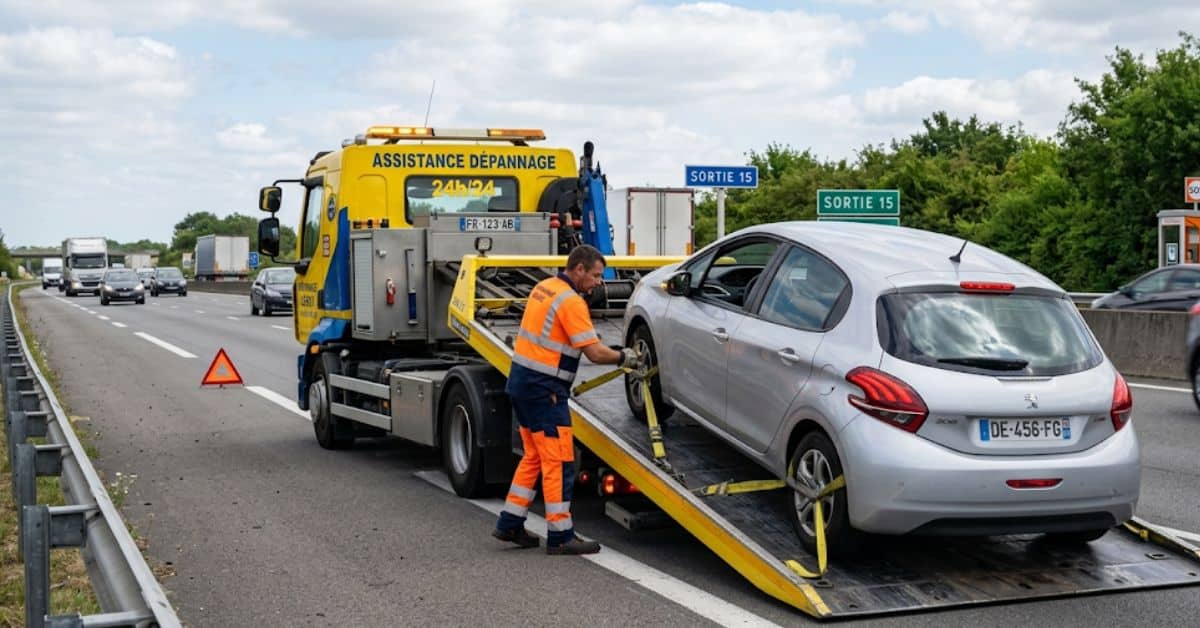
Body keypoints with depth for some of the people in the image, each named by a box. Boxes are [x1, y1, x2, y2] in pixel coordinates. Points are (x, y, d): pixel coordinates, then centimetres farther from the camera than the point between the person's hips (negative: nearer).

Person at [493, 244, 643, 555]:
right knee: (559, 462, -4)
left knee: (534, 456, 17)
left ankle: (510, 524, 22)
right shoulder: (571, 302, -16)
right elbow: (595, 353, -19)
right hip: (543, 389, -10)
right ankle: (560, 537, -1)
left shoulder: (544, 287, 11)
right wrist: (624, 357, 0)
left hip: (521, 380, 10)